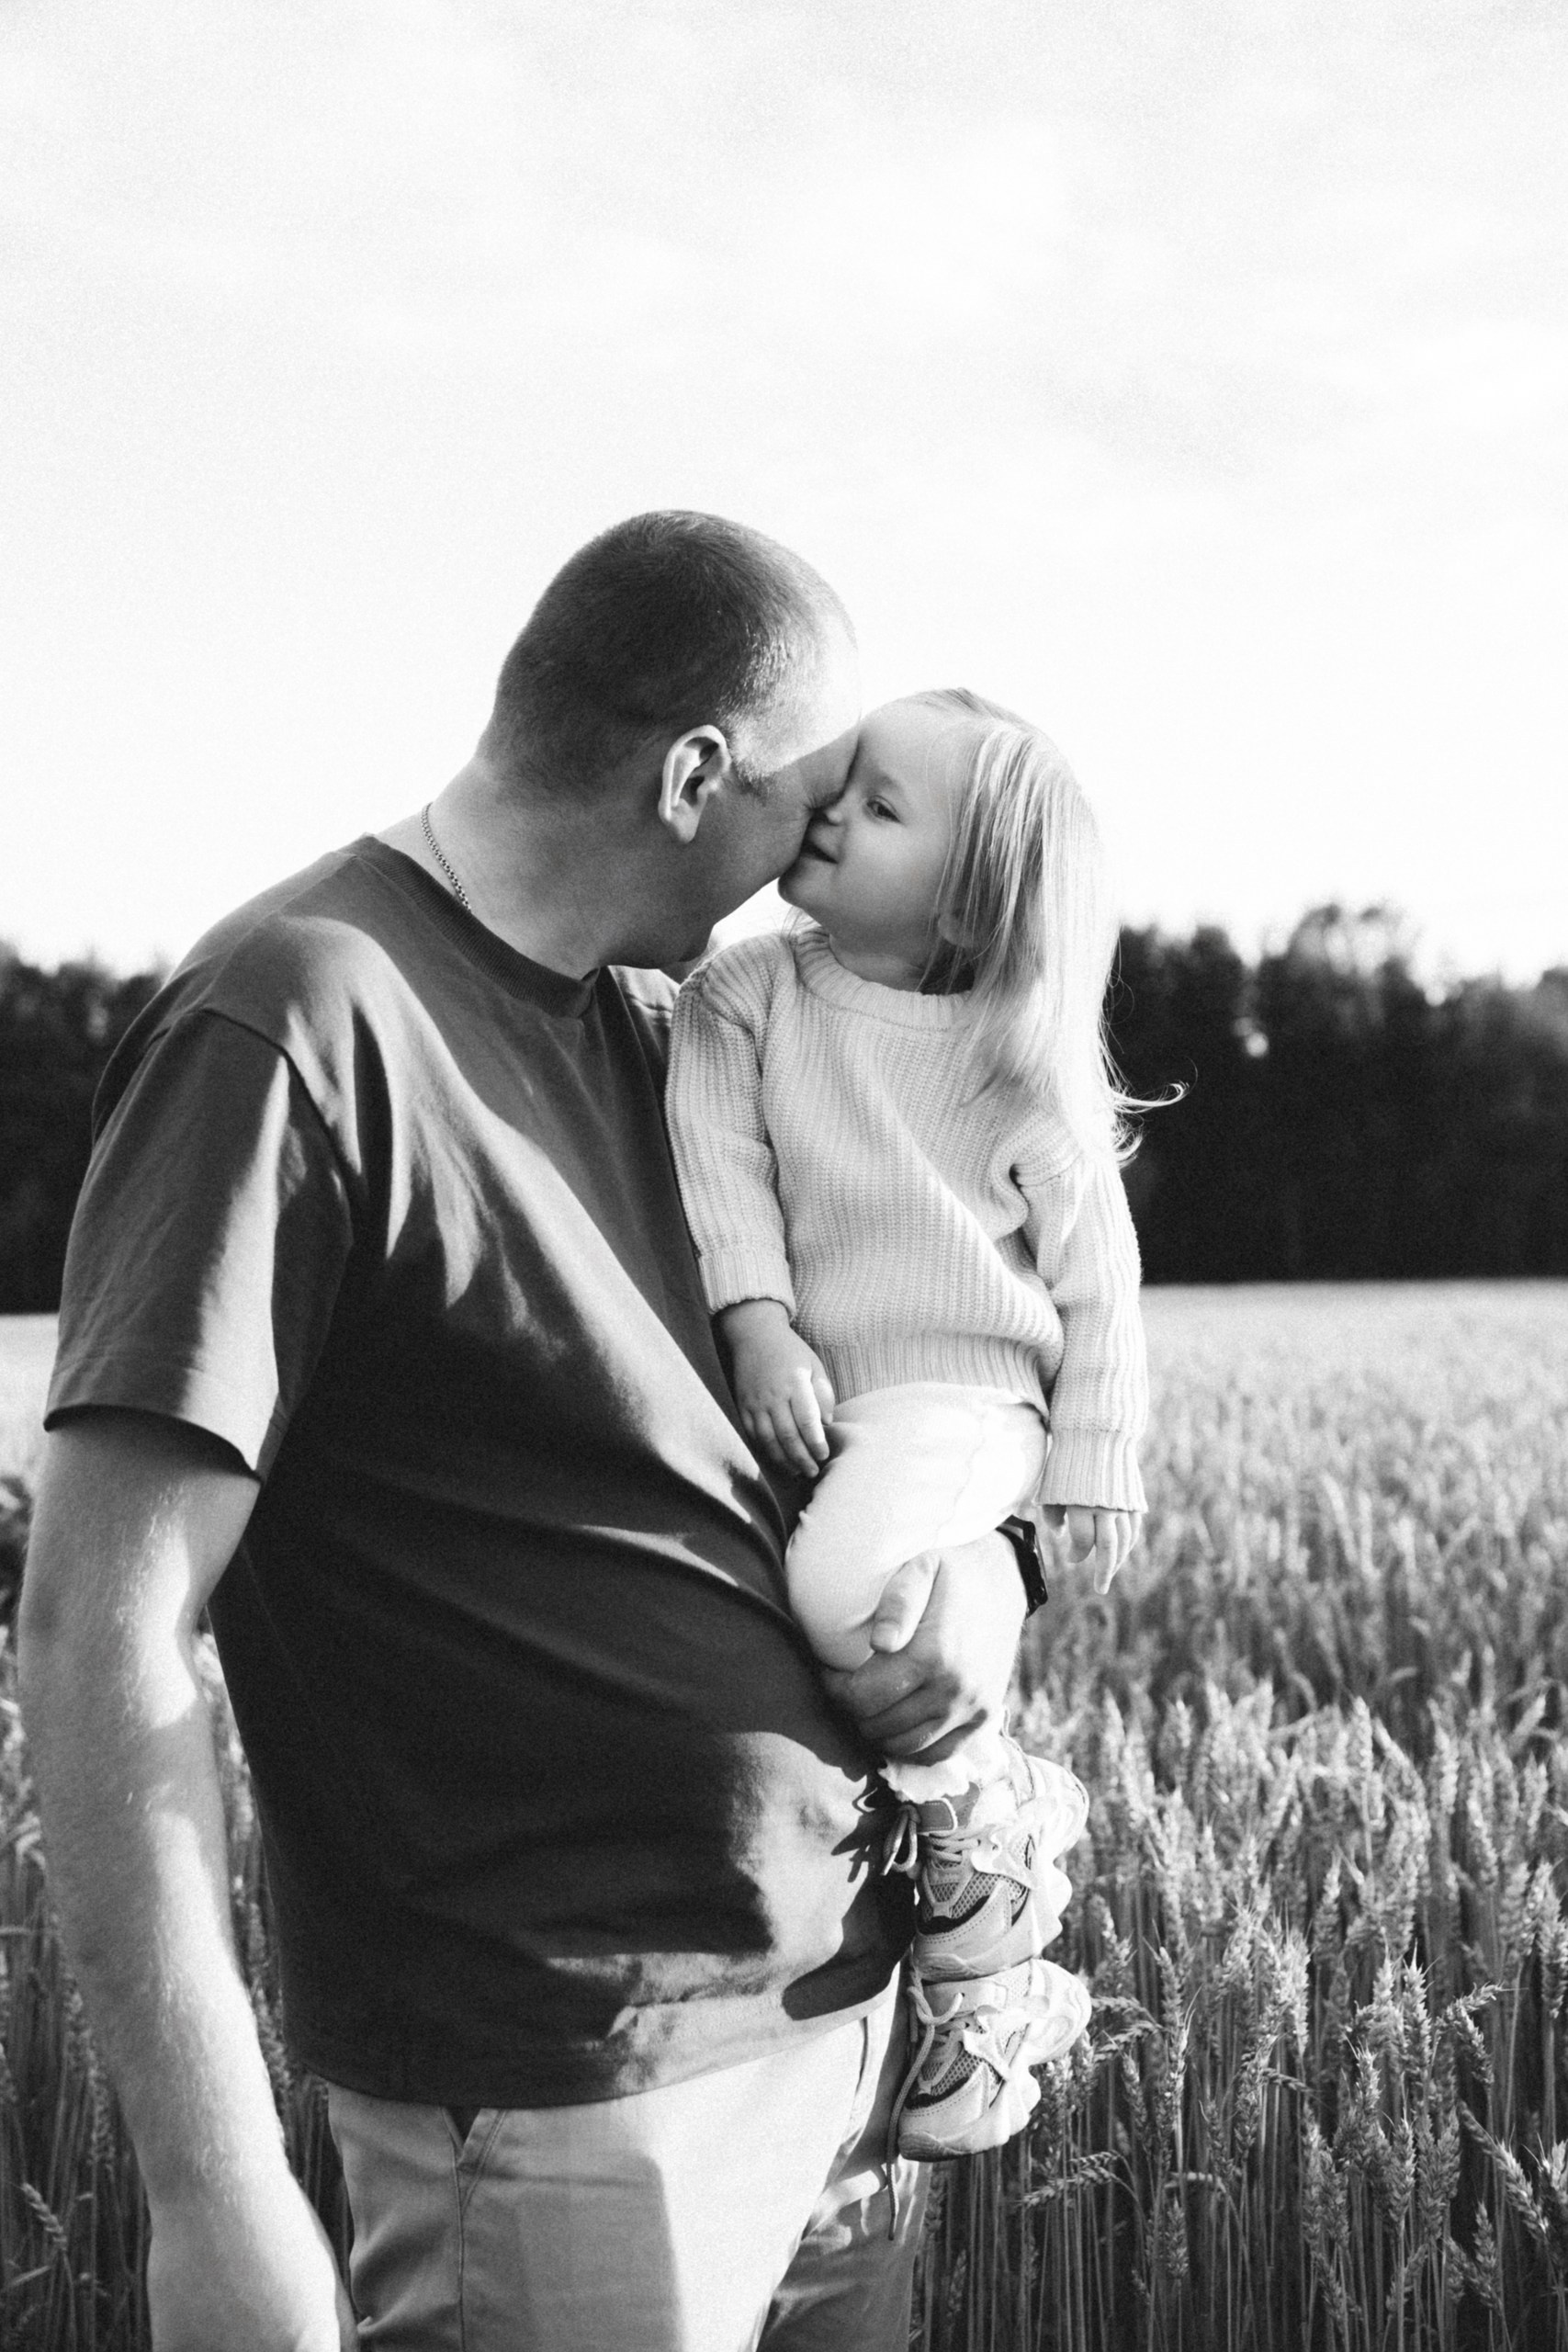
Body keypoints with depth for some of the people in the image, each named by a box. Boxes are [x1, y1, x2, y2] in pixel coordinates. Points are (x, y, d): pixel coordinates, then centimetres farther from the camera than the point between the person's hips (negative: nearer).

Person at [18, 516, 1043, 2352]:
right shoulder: (300, 1020, -16)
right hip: (570, 2096, -8)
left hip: (848, 2005, 8)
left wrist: (979, 1555, -1)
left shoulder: (646, 1026, 10)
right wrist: (215, 2195, -23)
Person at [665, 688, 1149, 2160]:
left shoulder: (1024, 1058, 1)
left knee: (841, 1582, -31)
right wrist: (759, 1324, -20)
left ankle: (983, 1839, -7)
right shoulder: (744, 997, 5)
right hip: (798, 1402, 5)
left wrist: (1096, 1463, 2)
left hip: (962, 1394, -5)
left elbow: (1094, 1274, 5)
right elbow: (718, 1164, -5)